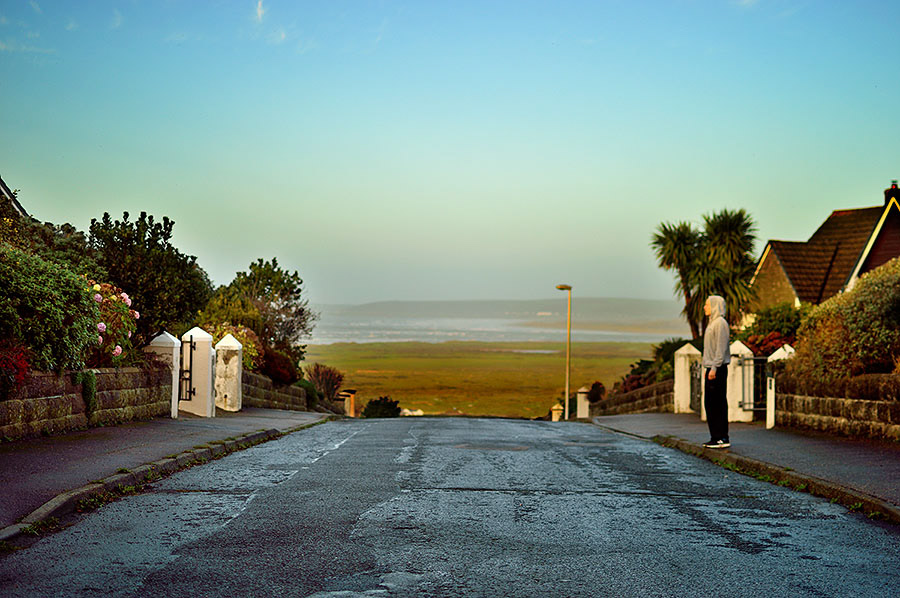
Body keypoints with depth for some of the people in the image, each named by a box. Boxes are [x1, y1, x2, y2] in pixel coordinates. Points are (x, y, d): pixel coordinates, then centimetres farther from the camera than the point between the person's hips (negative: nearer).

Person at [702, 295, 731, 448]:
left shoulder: (721, 323, -11)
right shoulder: (712, 323, 19)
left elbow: (721, 348, -17)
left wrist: (714, 368, -20)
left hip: (718, 368, -10)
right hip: (712, 368, 10)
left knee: (718, 403, -8)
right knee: (710, 403, 10)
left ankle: (722, 438, -6)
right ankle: (715, 437, 15)